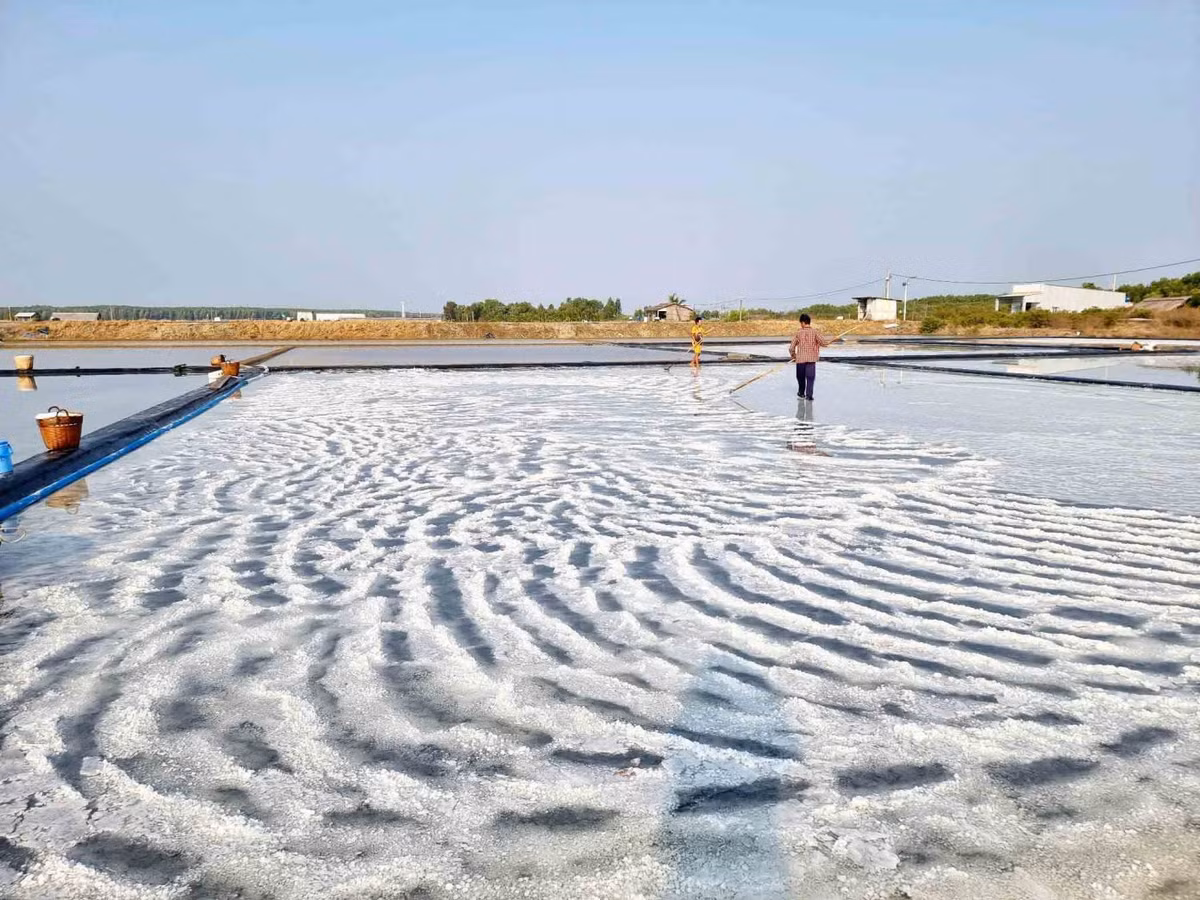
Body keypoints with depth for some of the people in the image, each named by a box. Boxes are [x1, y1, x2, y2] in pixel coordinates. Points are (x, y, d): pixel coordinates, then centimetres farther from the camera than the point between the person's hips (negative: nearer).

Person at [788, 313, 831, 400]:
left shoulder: (799, 333, -1)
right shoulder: (815, 332, -3)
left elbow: (792, 347, 1)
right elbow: (823, 342, -7)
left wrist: (793, 356, 19)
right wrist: (830, 341, 16)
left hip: (800, 358, 1)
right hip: (811, 358, -1)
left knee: (800, 376, 17)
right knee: (810, 377, -2)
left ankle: (801, 392, 33)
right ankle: (809, 394, -14)